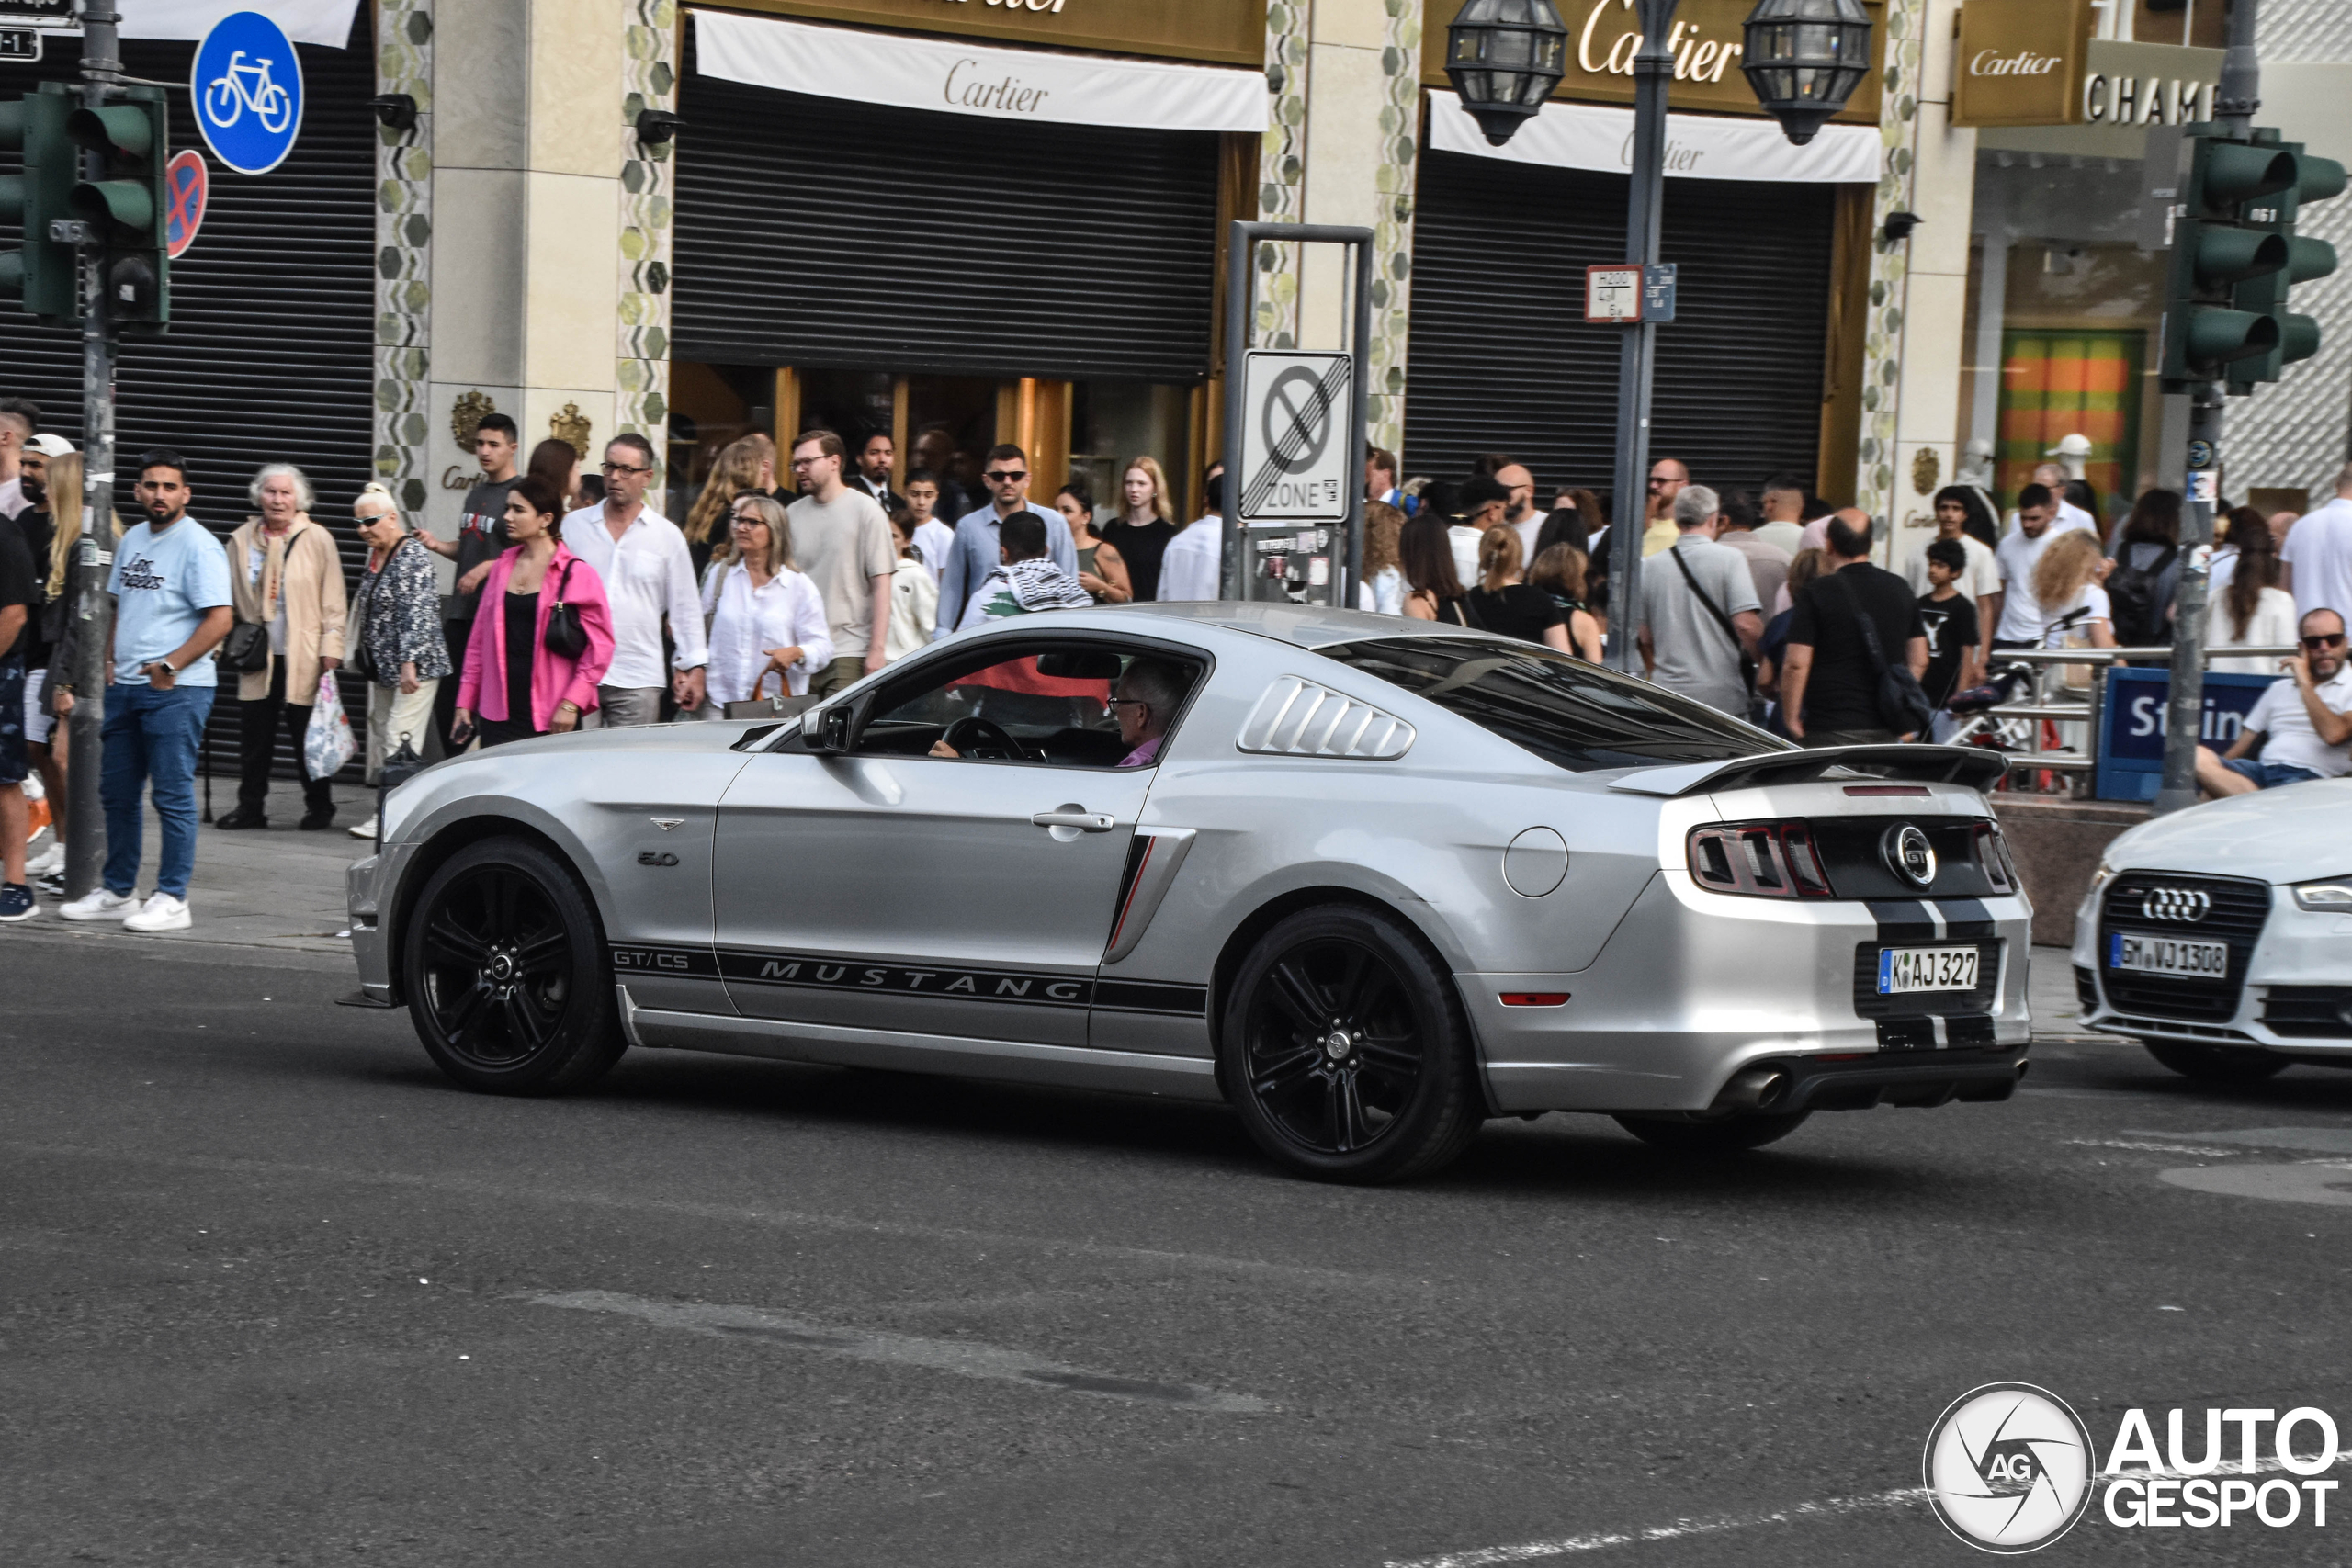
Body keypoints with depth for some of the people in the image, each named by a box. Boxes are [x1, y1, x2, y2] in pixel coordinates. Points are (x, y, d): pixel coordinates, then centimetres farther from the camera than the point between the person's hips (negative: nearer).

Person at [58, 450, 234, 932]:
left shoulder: (198, 546, -10)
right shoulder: (131, 540, 15)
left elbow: (220, 619, -17)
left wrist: (169, 666, -20)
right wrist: (109, 662, 12)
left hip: (177, 689, -8)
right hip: (125, 687, 8)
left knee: (172, 796, -5)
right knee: (116, 792, 13)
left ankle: (172, 900, 0)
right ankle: (117, 892, 22)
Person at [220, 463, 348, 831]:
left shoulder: (318, 539, 1)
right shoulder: (242, 539, 9)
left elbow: (333, 601, 1)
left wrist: (331, 647, -6)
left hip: (303, 658, -3)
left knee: (308, 736, 1)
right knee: (254, 735, 4)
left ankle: (319, 808, 12)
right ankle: (250, 807, 14)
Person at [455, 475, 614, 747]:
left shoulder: (577, 574, -3)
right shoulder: (501, 568, 14)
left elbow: (600, 647, -5)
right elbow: (479, 640, 18)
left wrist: (571, 704, -11)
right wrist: (466, 702, 13)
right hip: (498, 715, 4)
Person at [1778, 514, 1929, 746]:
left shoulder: (1818, 592, -7)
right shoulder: (1900, 589, 10)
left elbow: (1796, 664, -11)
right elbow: (1919, 660, 15)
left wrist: (1791, 719, -1)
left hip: (1831, 729, -5)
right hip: (1888, 731, 5)